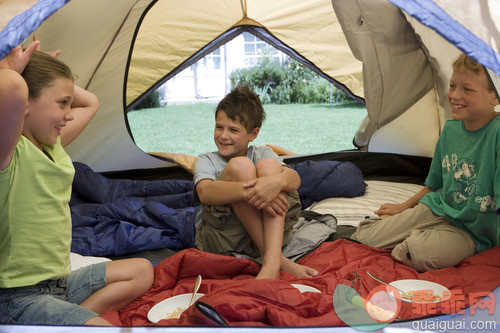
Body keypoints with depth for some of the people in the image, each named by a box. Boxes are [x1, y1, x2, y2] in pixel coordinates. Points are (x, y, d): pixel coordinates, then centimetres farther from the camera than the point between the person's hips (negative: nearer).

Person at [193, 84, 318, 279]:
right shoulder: (207, 161, 11)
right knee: (240, 165, -19)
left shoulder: (262, 154, 16)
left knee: (268, 165, -17)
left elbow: (294, 178, -6)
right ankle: (279, 260, -25)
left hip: (270, 231, 2)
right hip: (221, 240, -1)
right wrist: (249, 191, -32)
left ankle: (272, 260, -34)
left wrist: (277, 181, -32)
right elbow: (205, 192, -14)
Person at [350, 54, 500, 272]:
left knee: (417, 252, -34)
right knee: (366, 238, -10)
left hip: (471, 231, -5)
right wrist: (403, 207, 22)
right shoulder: (450, 129, 1)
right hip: (436, 208, 5)